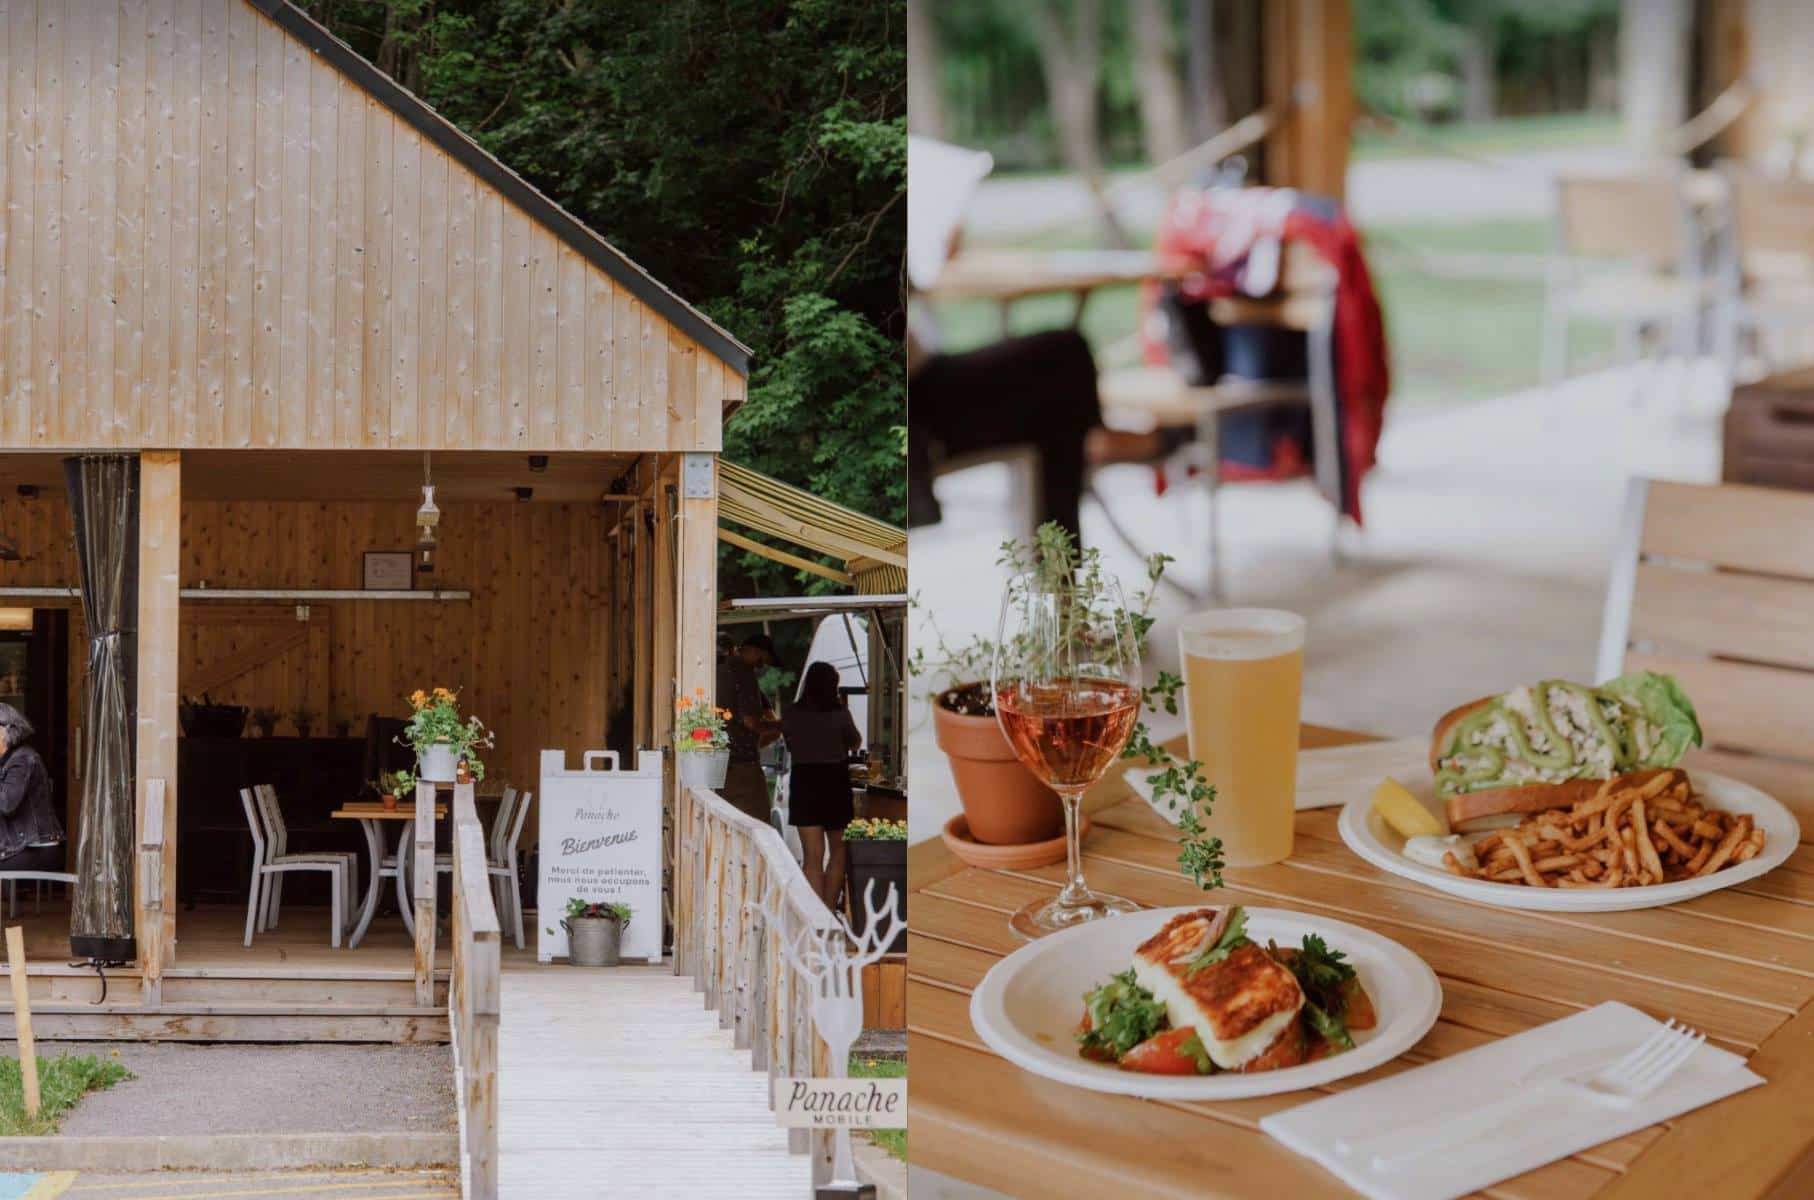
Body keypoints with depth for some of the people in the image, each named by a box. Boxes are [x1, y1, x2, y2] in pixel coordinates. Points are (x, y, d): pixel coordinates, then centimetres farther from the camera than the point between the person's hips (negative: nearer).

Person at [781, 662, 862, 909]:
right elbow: (855, 743, 5)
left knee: (813, 855, -1)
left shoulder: (791, 715, -4)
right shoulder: (839, 714, -10)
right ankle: (829, 910, 19)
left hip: (804, 784, 1)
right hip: (835, 783, -1)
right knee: (838, 849, 18)